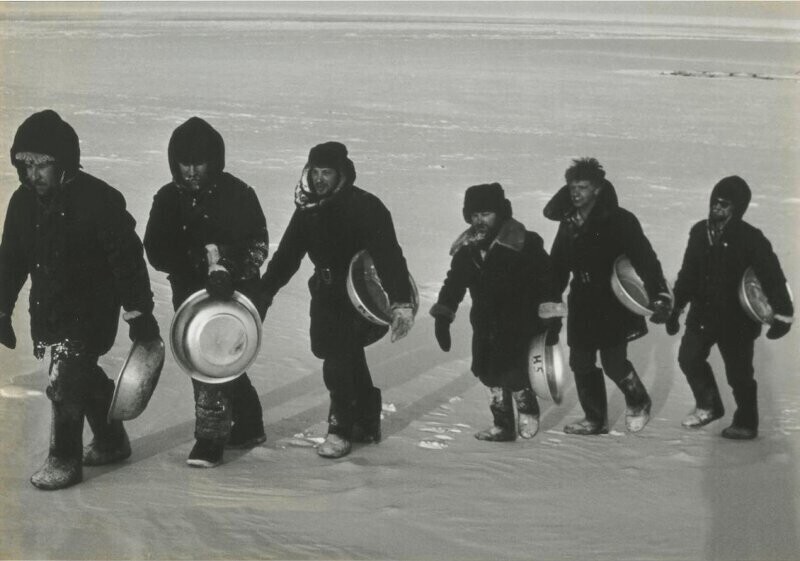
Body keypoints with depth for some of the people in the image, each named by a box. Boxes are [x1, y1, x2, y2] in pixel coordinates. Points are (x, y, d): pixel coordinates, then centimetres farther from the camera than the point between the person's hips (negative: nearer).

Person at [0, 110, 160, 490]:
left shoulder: (98, 199, -19)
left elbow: (127, 257, -16)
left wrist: (139, 312, -15)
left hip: (92, 310, -6)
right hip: (46, 311, 6)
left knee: (65, 378, -12)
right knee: (85, 376, 16)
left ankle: (65, 460, 3)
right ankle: (111, 442, 35)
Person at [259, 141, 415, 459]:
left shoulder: (365, 207, -19)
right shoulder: (308, 209, 2)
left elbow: (389, 256, -27)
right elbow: (287, 254, 9)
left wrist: (401, 302, -37)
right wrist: (264, 291, 1)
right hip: (327, 295, 7)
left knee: (339, 361, -15)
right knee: (350, 359, 15)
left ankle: (341, 429, -1)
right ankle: (367, 425, 29)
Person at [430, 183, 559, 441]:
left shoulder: (525, 244, -14)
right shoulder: (467, 249, 4)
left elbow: (546, 282, -11)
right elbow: (454, 284, 14)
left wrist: (551, 319, -12)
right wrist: (443, 317, 8)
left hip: (520, 325, -6)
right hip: (486, 326, 6)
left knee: (515, 375, -9)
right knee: (490, 374, 9)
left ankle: (527, 412, 21)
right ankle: (503, 425, 24)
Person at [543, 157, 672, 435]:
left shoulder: (619, 220, -13)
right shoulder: (569, 222, 7)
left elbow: (645, 258, -18)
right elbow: (558, 266, 16)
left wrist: (659, 295, -26)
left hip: (614, 305, -6)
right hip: (581, 305, 6)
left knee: (614, 364, -6)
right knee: (581, 363, 8)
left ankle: (638, 402, 25)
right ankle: (595, 419, 24)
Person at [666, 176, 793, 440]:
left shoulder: (751, 239, -16)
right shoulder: (700, 232, 0)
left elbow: (772, 277, -17)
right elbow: (687, 274, 10)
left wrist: (783, 314, -23)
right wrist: (675, 308, 13)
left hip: (737, 320, -5)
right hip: (702, 314, 5)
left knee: (739, 373, 4)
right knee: (689, 357, 4)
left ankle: (746, 423, 23)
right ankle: (709, 406, 26)